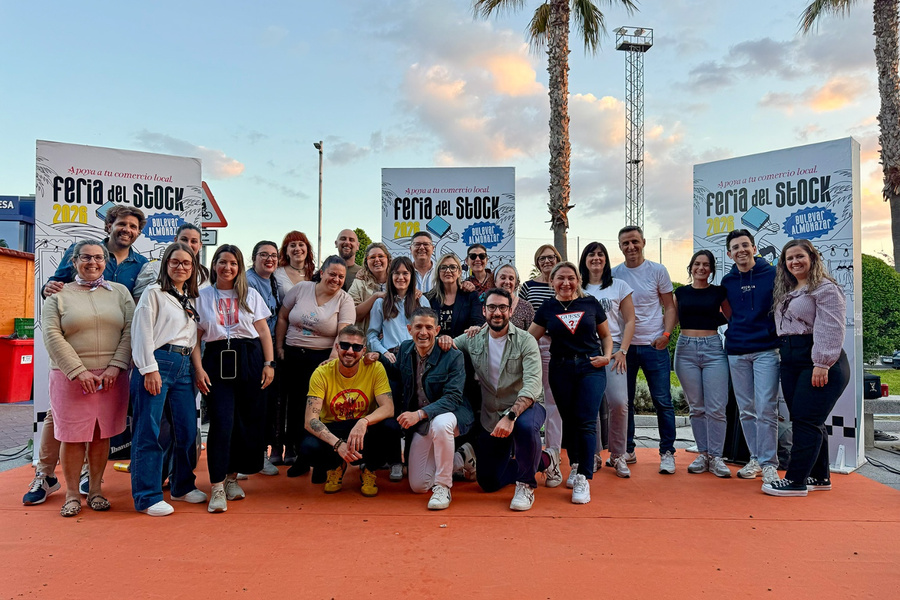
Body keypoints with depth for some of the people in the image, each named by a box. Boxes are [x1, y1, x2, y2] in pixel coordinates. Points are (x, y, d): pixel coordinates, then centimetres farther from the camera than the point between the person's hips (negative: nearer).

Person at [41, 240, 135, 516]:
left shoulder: (119, 292, 10)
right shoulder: (59, 295, 5)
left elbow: (130, 331, 3)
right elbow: (52, 336, -4)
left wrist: (115, 366, -9)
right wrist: (78, 371, -13)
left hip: (111, 377, 1)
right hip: (70, 377, -1)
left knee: (101, 434, 7)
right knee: (72, 436, 1)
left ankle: (95, 490, 19)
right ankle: (72, 494, 15)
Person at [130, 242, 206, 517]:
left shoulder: (190, 299, 20)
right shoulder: (154, 292, 0)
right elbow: (142, 332, -7)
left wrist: (197, 368, 14)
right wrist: (150, 369, -14)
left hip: (184, 367, 7)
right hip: (158, 362, -6)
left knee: (188, 429, 8)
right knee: (149, 431, -3)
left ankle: (182, 486, 24)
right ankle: (148, 497, 4)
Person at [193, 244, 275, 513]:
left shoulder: (251, 295, 10)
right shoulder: (203, 297, 8)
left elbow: (264, 331, 7)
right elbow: (195, 336, 5)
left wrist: (269, 363, 0)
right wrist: (198, 368, -5)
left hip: (249, 360, 2)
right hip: (217, 361, -1)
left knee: (248, 421, 3)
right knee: (221, 422, -9)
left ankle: (232, 477, 21)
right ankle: (217, 488, -5)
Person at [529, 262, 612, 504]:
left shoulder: (590, 303, 3)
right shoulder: (547, 308, 4)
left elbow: (605, 335, 14)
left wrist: (607, 356, -2)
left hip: (591, 368, -1)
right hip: (561, 370, 2)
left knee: (586, 422, -10)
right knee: (569, 421, 11)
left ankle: (583, 479, -7)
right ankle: (575, 465, 32)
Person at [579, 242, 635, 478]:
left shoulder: (619, 286, 9)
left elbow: (630, 321, 7)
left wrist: (622, 351, -4)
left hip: (612, 349, -1)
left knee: (618, 403, -13)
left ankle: (618, 456, 3)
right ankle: (593, 455, 12)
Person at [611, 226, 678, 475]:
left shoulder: (657, 271, 2)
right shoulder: (613, 275, 5)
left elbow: (670, 307, 4)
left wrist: (666, 334, -10)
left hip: (654, 345, -2)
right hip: (624, 346, 2)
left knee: (663, 401, -1)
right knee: (624, 401, 8)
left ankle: (667, 452, 10)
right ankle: (627, 450, 21)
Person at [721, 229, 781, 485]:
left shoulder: (773, 274, -1)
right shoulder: (727, 281, 8)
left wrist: (779, 334, -6)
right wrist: (732, 332, 6)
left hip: (766, 350, -3)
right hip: (736, 352, 4)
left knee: (765, 409, -8)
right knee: (746, 410, 9)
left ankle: (769, 463, 1)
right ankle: (755, 459, 20)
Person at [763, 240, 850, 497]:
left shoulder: (825, 288, -8)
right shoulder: (786, 291, 20)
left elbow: (830, 329, -17)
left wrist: (822, 364, -23)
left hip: (818, 362, -9)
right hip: (791, 362, 9)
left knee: (806, 420, -9)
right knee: (807, 421, 12)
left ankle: (796, 480, -5)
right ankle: (820, 476, 22)